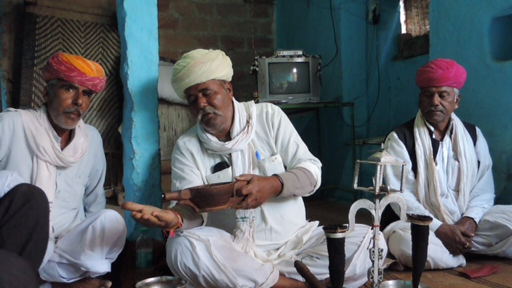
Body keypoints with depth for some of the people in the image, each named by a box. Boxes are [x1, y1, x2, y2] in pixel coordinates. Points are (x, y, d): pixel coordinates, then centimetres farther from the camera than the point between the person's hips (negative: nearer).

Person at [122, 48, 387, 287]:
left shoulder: (268, 116, 1)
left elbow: (312, 172, -4)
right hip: (233, 251, 0)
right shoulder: (186, 147, 1)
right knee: (181, 247, -32)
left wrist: (273, 185, -25)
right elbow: (192, 209, -10)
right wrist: (174, 218, -34)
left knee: (369, 240, -19)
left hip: (295, 241, 1)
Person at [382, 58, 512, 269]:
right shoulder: (400, 139, -4)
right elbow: (400, 195, -11)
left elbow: (484, 188, 5)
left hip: (468, 223, 3)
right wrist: (440, 229, -19)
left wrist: (469, 220, -15)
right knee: (402, 240, -35)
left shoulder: (473, 135, 9)